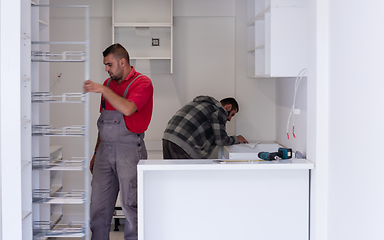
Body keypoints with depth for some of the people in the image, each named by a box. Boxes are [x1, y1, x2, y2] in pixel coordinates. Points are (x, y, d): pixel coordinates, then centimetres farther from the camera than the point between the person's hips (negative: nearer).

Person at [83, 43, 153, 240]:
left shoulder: (142, 82, -5)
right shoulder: (108, 83, 16)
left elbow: (128, 109, -24)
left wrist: (102, 90, -20)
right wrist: (96, 153, 19)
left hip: (129, 150, -6)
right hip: (105, 149, 6)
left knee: (130, 203, -3)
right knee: (99, 203, 6)